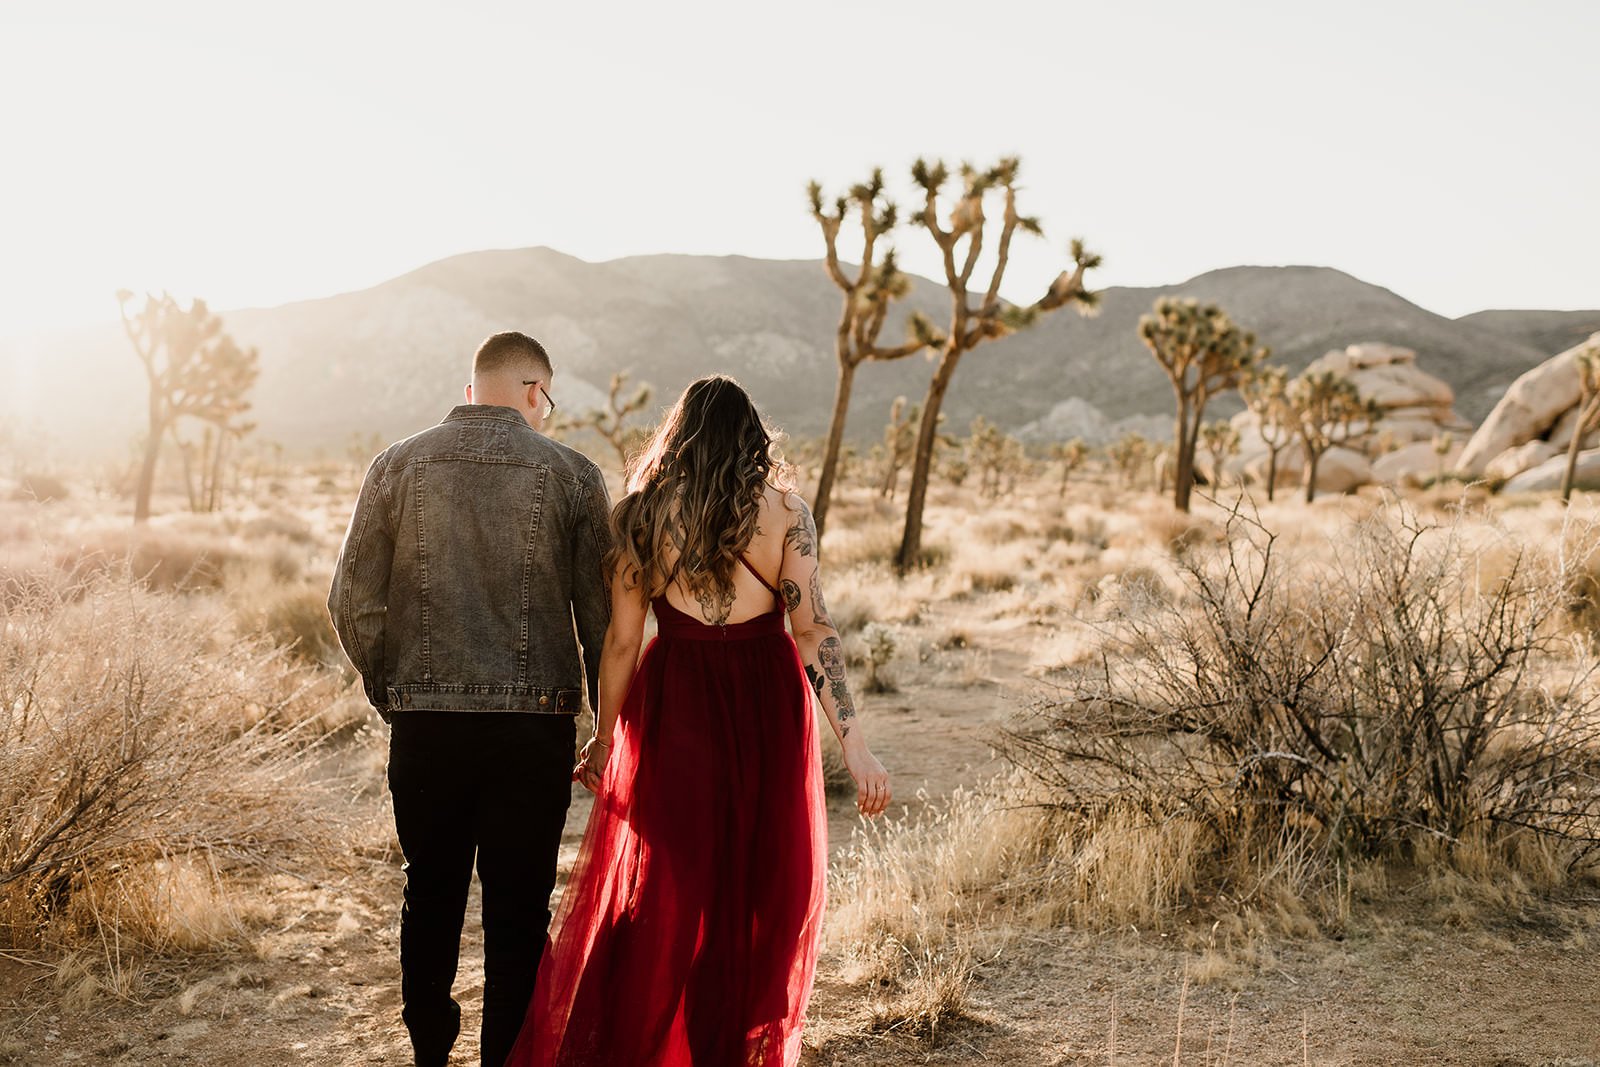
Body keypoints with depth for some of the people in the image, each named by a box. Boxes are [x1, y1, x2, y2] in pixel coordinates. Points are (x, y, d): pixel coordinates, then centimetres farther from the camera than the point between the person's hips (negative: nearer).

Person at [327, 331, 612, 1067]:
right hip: (533, 726, -2)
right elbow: (601, 616, -3)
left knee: (430, 897, 18)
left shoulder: (397, 465, 2)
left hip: (423, 724, 2)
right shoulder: (572, 474, -3)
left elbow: (353, 605, 1)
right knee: (518, 909, 9)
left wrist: (392, 697, 15)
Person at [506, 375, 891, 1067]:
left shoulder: (639, 511, 0)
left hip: (675, 702, 0)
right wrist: (853, 743, -12)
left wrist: (603, 739, 12)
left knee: (662, 888, 12)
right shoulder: (782, 507, -4)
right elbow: (813, 629, -12)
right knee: (763, 887, 15)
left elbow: (621, 640, 0)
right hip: (768, 704, 0)